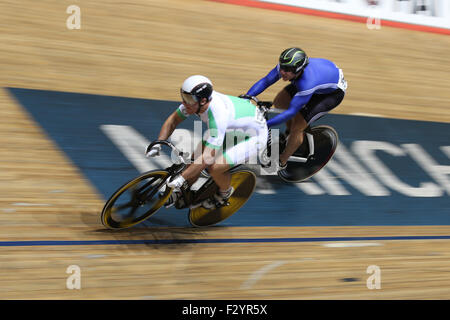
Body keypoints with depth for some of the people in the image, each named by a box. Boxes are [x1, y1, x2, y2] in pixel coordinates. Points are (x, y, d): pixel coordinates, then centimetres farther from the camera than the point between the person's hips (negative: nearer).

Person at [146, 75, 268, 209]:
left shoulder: (217, 116, -40)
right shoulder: (194, 98, -17)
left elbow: (207, 158, -39)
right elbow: (173, 120, 0)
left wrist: (180, 179, -36)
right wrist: (157, 145, -10)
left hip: (254, 136, -8)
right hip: (235, 127, 8)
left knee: (214, 167, -21)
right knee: (198, 153, 0)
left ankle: (225, 192, 11)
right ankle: (179, 193, 21)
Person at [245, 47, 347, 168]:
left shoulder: (308, 83, -43)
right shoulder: (285, 66, -25)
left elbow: (292, 111, -38)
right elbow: (265, 81, -17)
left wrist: (266, 125, -40)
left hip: (333, 91, -7)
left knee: (297, 127, -12)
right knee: (279, 102, 1)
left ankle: (281, 163, 8)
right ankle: (289, 130, 28)